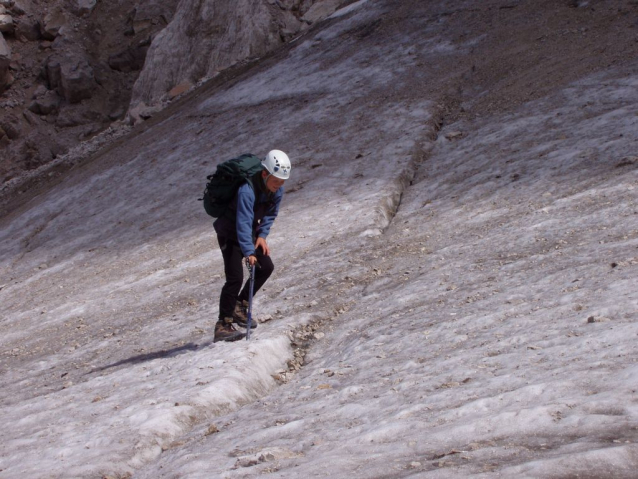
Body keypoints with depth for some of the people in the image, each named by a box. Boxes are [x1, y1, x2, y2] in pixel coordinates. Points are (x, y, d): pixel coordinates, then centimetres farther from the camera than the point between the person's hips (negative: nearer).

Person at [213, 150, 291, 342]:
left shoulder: (277, 189, -11)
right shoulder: (247, 190, -36)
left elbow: (270, 214, 5)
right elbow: (243, 223, -42)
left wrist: (262, 235, -8)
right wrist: (248, 252, -48)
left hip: (249, 233, 8)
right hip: (229, 233, -8)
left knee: (266, 267, 4)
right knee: (235, 277, -17)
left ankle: (239, 306, 17)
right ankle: (223, 326, -13)